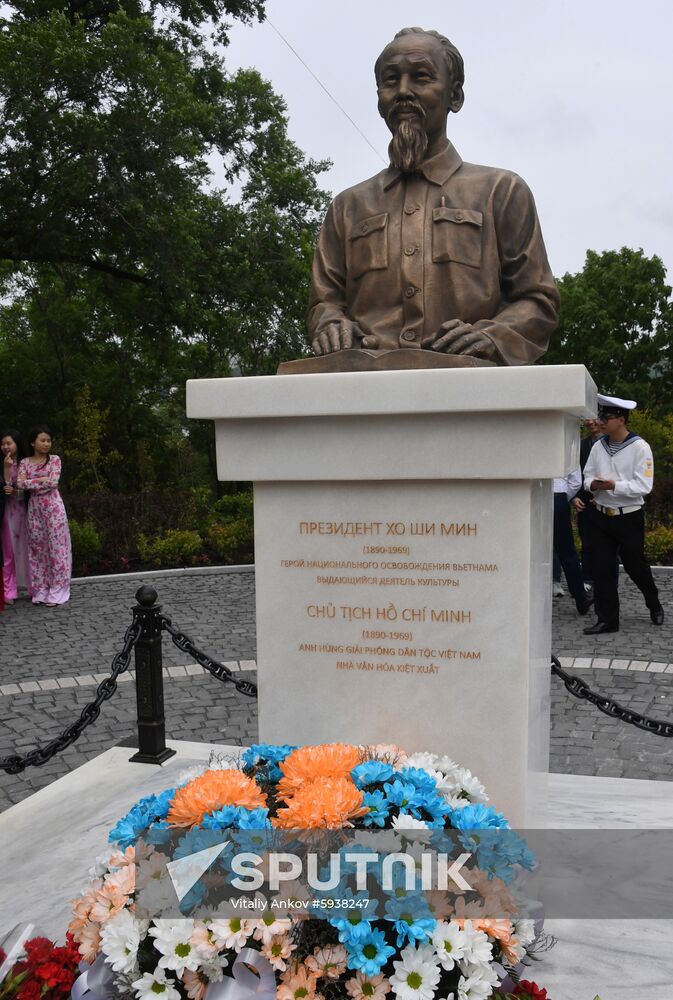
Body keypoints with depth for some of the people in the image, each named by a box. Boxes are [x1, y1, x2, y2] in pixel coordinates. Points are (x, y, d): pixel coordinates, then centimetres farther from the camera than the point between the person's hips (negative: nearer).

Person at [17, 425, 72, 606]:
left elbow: (53, 482, -11)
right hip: (34, 508, 3)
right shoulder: (25, 463, 7)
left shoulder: (54, 459, 2)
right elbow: (20, 484, -8)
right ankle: (40, 591, 12)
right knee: (37, 548, 5)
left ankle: (56, 592, -1)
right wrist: (42, 480, -12)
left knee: (56, 547, -4)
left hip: (53, 506, -2)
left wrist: (31, 484, -6)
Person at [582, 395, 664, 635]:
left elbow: (644, 486, -15)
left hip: (629, 518, -4)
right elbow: (587, 476, 10)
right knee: (602, 568, 1)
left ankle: (654, 605, 38)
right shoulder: (598, 447, 5)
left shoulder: (640, 448, -10)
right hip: (601, 515, 4)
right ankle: (607, 619, 10)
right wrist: (593, 484, -13)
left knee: (635, 566, 10)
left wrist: (614, 485, -23)